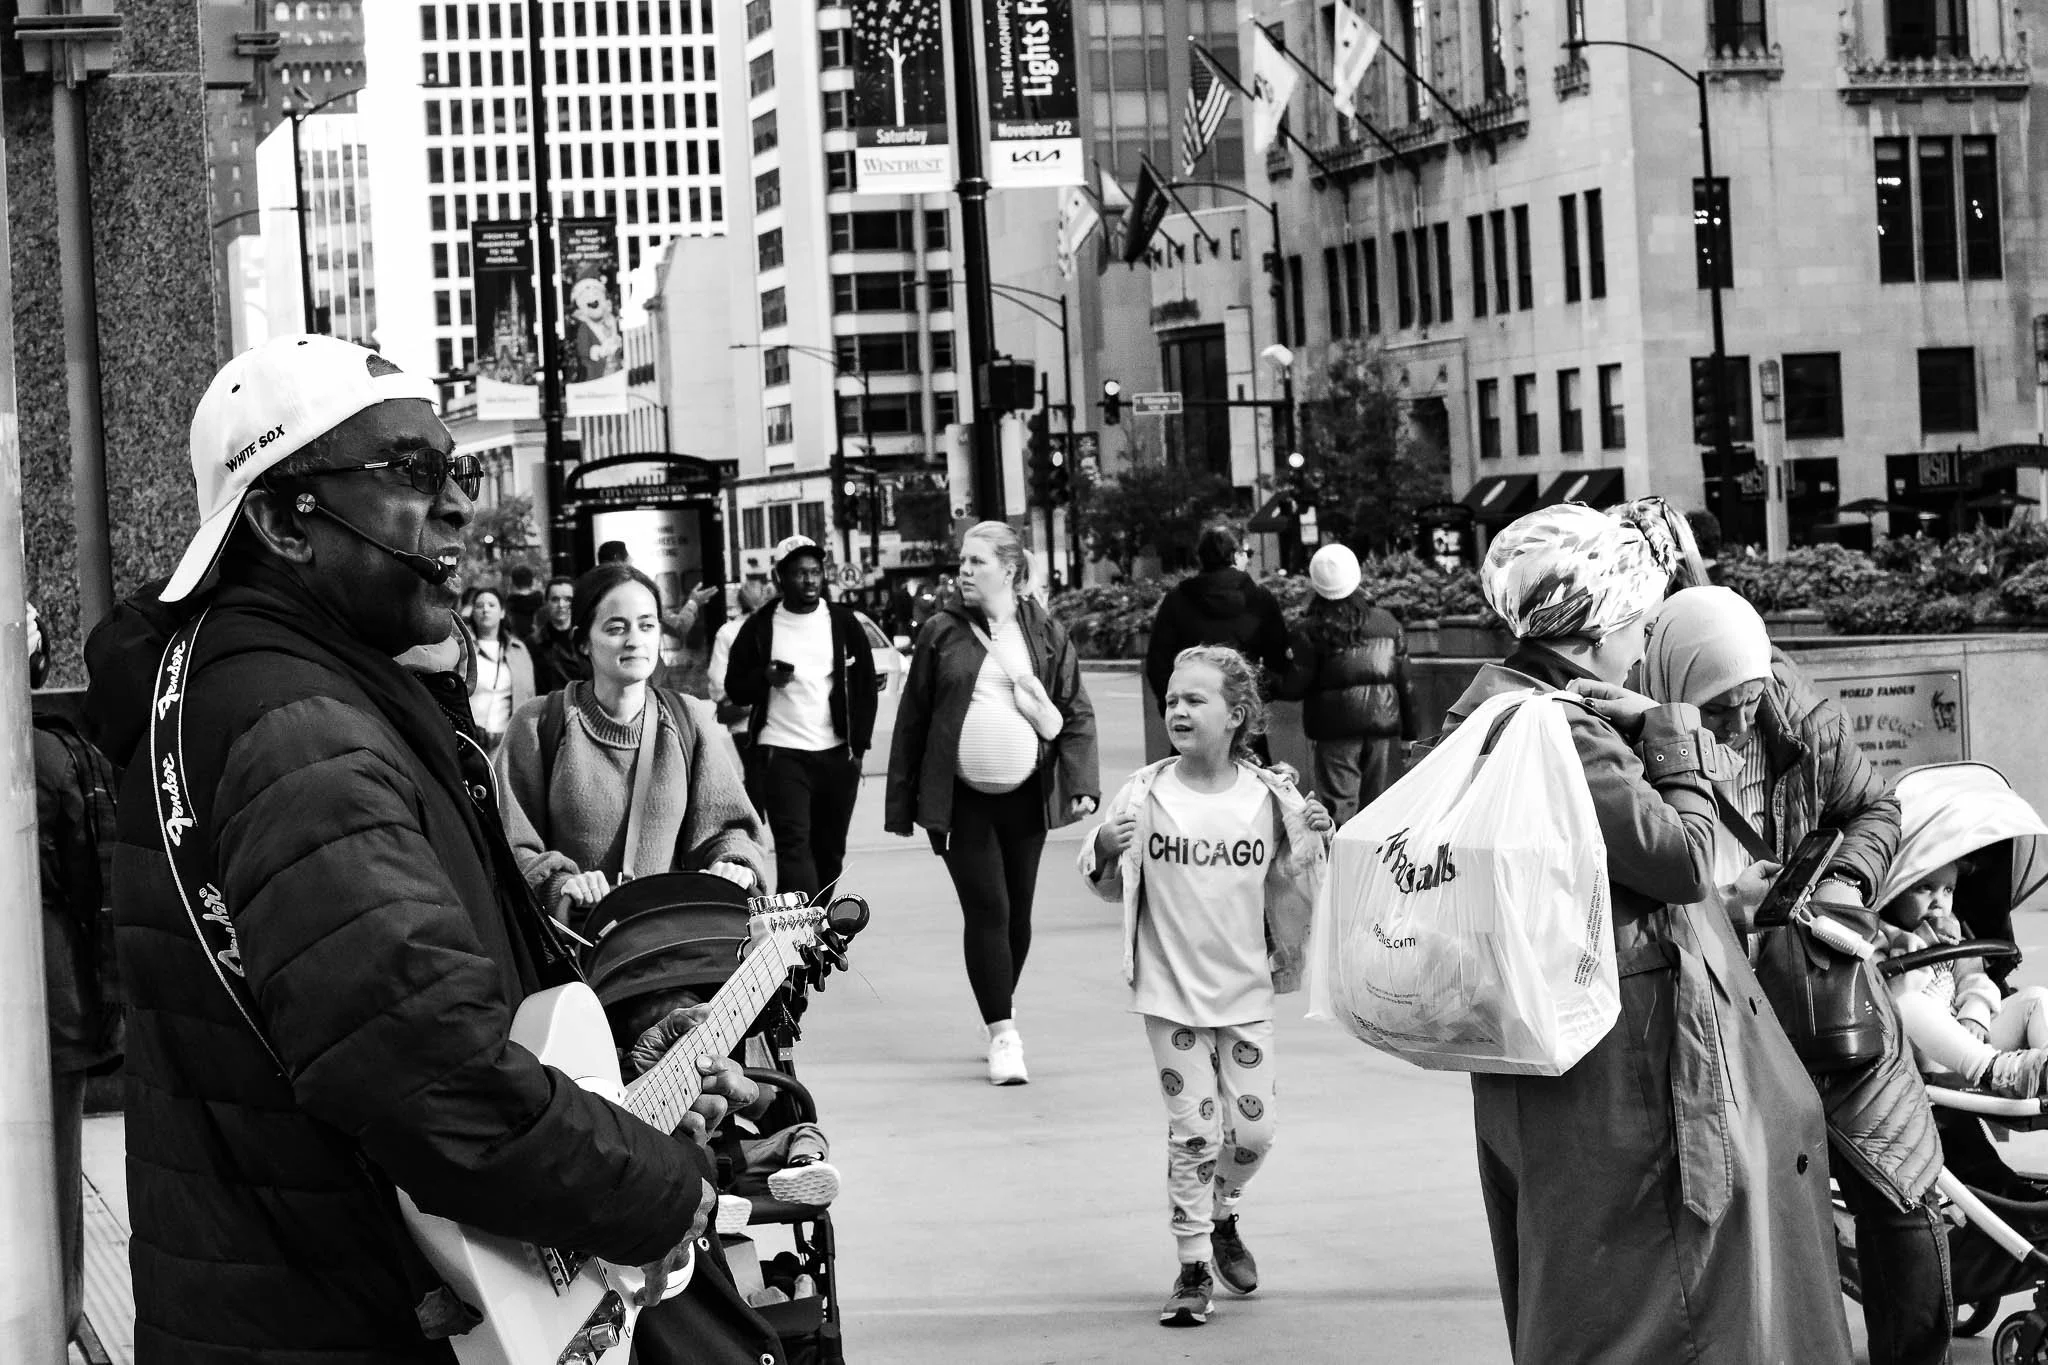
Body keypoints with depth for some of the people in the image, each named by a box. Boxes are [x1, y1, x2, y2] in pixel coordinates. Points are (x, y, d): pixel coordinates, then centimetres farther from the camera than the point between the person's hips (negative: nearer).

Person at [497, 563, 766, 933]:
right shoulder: (538, 724, 1)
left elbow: (724, 824, 12)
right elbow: (511, 847, 0)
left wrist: (735, 865, -11)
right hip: (569, 939, -1)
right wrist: (559, 884, -19)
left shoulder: (689, 720, 9)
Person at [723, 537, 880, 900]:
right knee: (793, 844, -14)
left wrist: (859, 745, 0)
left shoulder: (843, 622, 5)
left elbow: (865, 686, 8)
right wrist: (765, 677, -16)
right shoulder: (759, 627, 1)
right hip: (780, 754, -2)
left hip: (837, 754, 2)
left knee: (830, 850, 9)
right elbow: (735, 687, 6)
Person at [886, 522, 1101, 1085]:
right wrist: (902, 801, 2)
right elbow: (912, 719, 4)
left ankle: (1002, 1008, 29)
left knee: (1017, 911, 9)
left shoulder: (1046, 633, 4)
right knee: (986, 908, -9)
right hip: (961, 799, -2)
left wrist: (1082, 782, -8)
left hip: (1025, 795, 2)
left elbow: (1079, 714, 6)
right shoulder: (942, 633, 1)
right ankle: (1003, 1033, -8)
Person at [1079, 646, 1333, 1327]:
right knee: (1193, 1130, -1)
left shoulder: (1269, 796, -5)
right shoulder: (1146, 794, -6)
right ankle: (1192, 1266, 12)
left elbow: (1292, 888, 6)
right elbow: (1109, 885, 4)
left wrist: (1315, 842, -12)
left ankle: (1221, 1219, 36)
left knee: (1252, 1128, 6)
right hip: (1171, 990, -1)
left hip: (1245, 990, 1)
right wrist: (1105, 848, -16)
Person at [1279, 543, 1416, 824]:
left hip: (1336, 728, -3)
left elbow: (1297, 685, -5)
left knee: (1339, 803, -1)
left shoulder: (1311, 631, -4)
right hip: (1384, 723, 3)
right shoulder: (1388, 625, 6)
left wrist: (1273, 686, 16)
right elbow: (1405, 682, 7)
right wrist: (1410, 732, 14)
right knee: (1380, 802, 8)